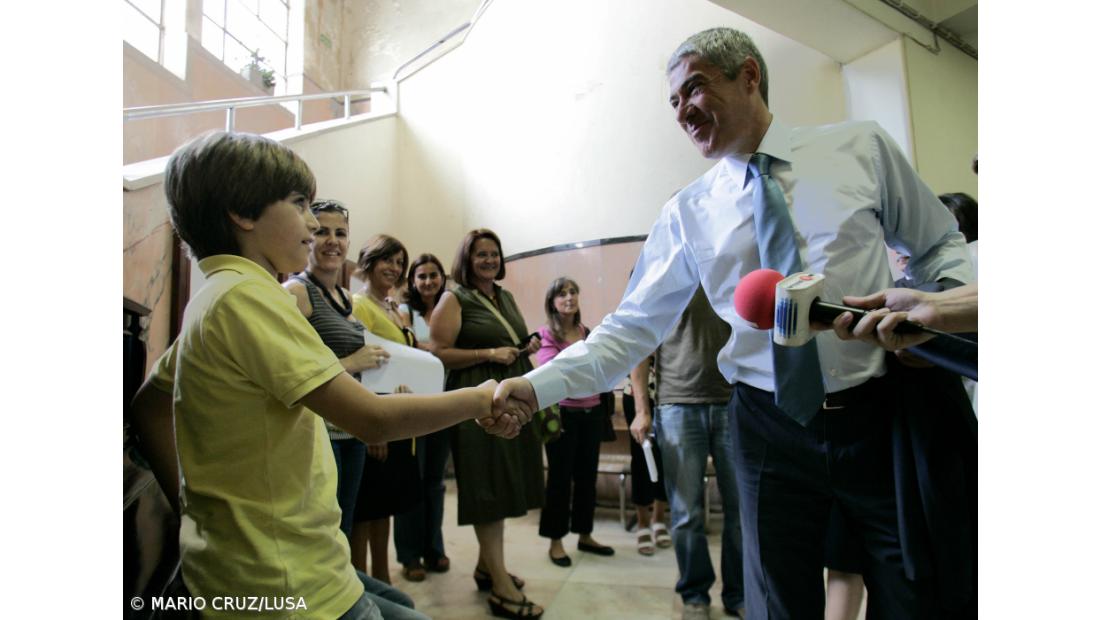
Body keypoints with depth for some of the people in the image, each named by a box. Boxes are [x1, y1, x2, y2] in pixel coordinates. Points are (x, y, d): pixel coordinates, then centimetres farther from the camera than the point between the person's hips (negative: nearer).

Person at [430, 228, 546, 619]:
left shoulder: (506, 297, 16)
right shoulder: (454, 299, -4)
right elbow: (438, 353, -13)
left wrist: (529, 347, 6)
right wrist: (489, 354, -19)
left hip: (515, 399, 8)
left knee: (503, 486, 13)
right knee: (488, 488, -3)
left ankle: (486, 566, 30)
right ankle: (500, 586, 5)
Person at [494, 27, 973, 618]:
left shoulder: (862, 146, 2)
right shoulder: (687, 213, 1)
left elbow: (939, 245, 13)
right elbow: (632, 326, -1)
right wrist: (538, 385, -13)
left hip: (881, 413, 1)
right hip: (771, 429, 0)